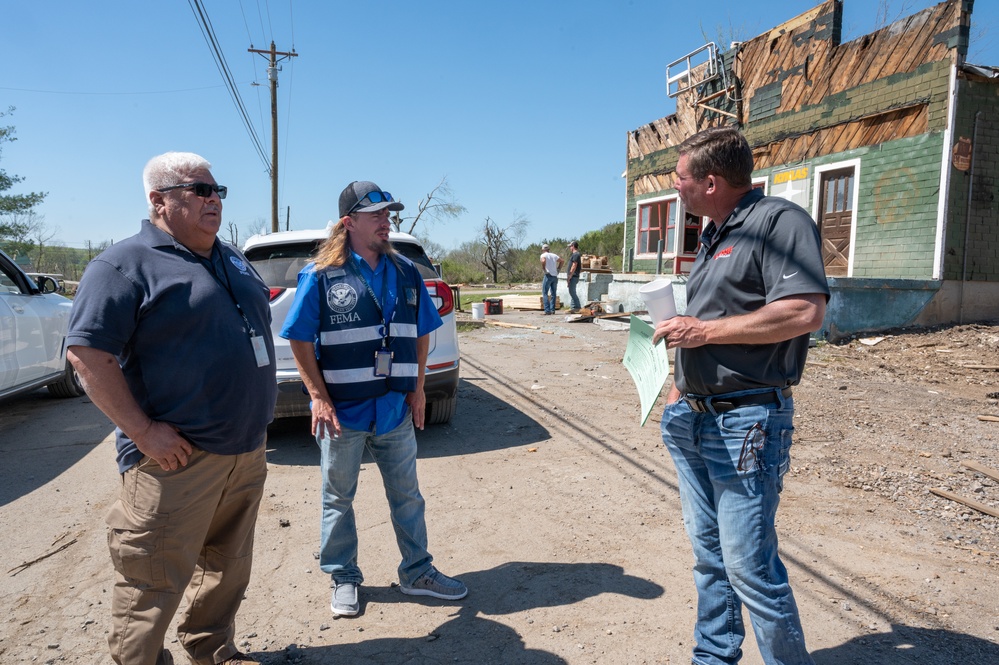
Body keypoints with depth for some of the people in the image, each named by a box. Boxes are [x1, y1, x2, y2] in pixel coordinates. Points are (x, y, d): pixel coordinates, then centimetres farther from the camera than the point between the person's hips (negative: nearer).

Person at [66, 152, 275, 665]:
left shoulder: (231, 260, 14)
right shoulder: (126, 264, -9)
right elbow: (87, 353, -16)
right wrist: (144, 431, -20)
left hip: (246, 452, 8)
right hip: (177, 459, -7)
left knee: (228, 568, 20)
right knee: (154, 583, 4)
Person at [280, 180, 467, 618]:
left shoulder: (405, 274, 4)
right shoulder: (320, 276, -8)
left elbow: (421, 333, 11)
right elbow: (299, 340, -7)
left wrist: (417, 388, 5)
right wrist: (319, 398, -12)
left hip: (396, 410, 4)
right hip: (342, 412, -3)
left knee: (407, 496, 15)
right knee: (338, 499, 14)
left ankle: (417, 573, 32)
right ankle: (343, 579, 33)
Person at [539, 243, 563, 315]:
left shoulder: (543, 255, -1)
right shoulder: (554, 255, 15)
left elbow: (543, 261, -22)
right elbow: (561, 260, 12)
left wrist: (543, 269, -10)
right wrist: (558, 269, 11)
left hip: (548, 275, -5)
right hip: (555, 276, 5)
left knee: (545, 293, -2)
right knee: (553, 294, 12)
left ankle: (547, 310, -11)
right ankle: (552, 309, 11)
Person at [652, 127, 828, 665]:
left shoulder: (779, 221, -11)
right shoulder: (714, 235, 17)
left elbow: (805, 313, -24)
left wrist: (703, 330, -19)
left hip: (746, 422, -9)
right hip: (693, 420, 9)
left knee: (749, 566, -3)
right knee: (708, 555, 17)